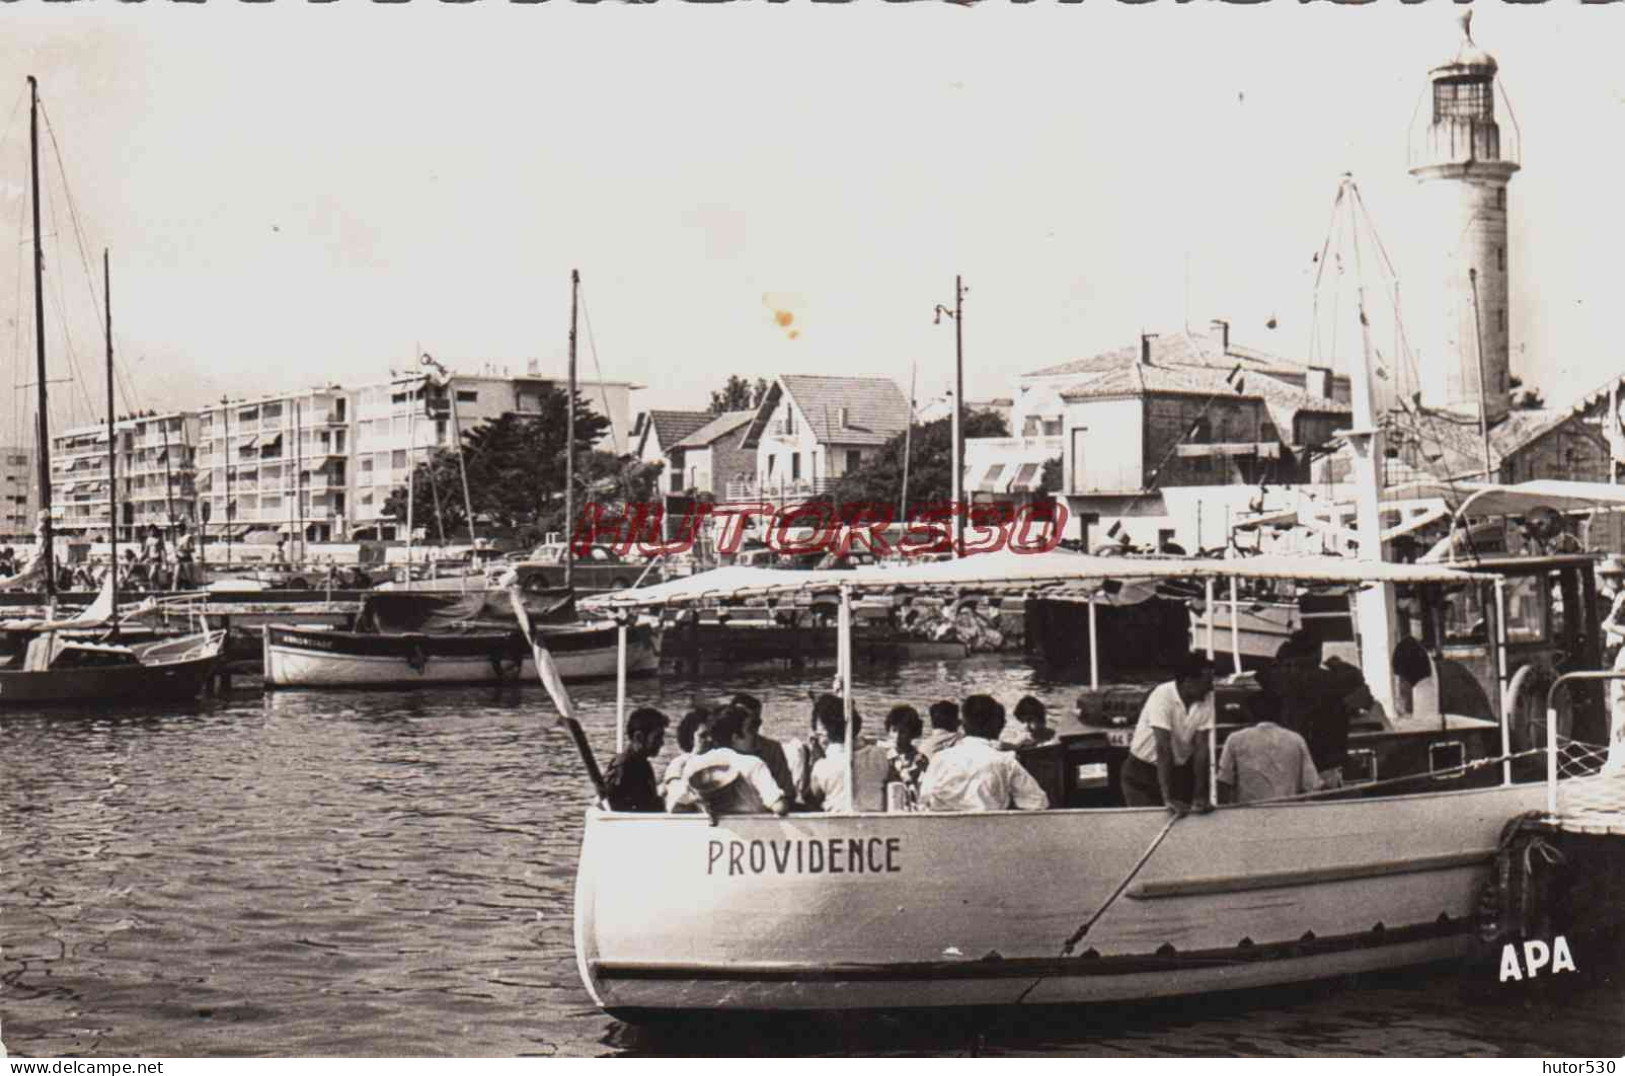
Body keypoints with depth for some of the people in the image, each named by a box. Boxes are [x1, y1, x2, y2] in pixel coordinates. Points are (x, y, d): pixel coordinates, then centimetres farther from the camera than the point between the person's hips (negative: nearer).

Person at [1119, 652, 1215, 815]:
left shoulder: (1207, 699, -14)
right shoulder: (1163, 696, -28)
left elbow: (1201, 748, -16)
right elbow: (1163, 749, -33)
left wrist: (1200, 795, -24)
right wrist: (1167, 798, -38)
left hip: (1180, 770, 4)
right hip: (1142, 771, -4)